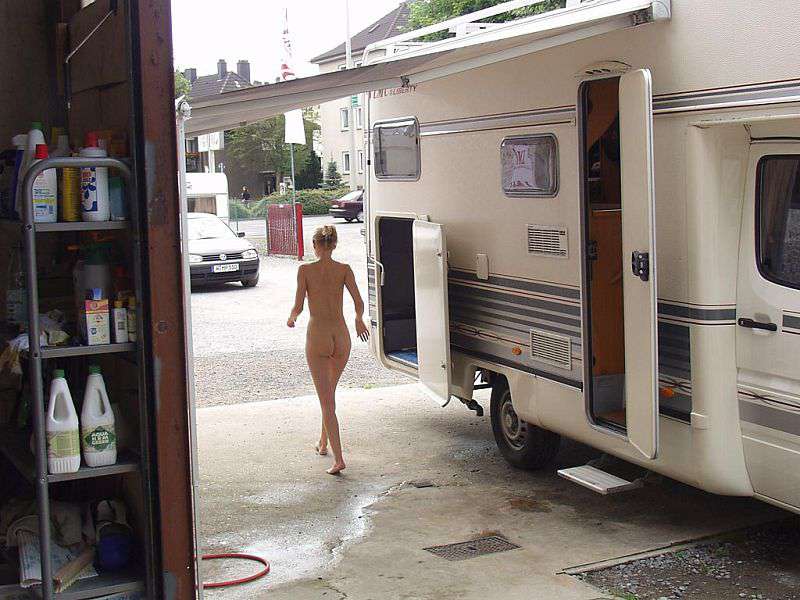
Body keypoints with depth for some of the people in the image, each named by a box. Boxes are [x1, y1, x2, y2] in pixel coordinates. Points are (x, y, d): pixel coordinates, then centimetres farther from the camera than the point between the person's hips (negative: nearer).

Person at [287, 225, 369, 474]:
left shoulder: (305, 269, -5)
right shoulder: (344, 269, 0)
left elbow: (298, 306, -6)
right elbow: (359, 302, -6)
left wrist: (291, 319, 16)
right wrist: (359, 321, 13)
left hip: (317, 335, -3)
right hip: (341, 335, 3)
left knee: (327, 401, -1)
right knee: (330, 393, 25)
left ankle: (338, 458, -9)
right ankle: (323, 442, 38)